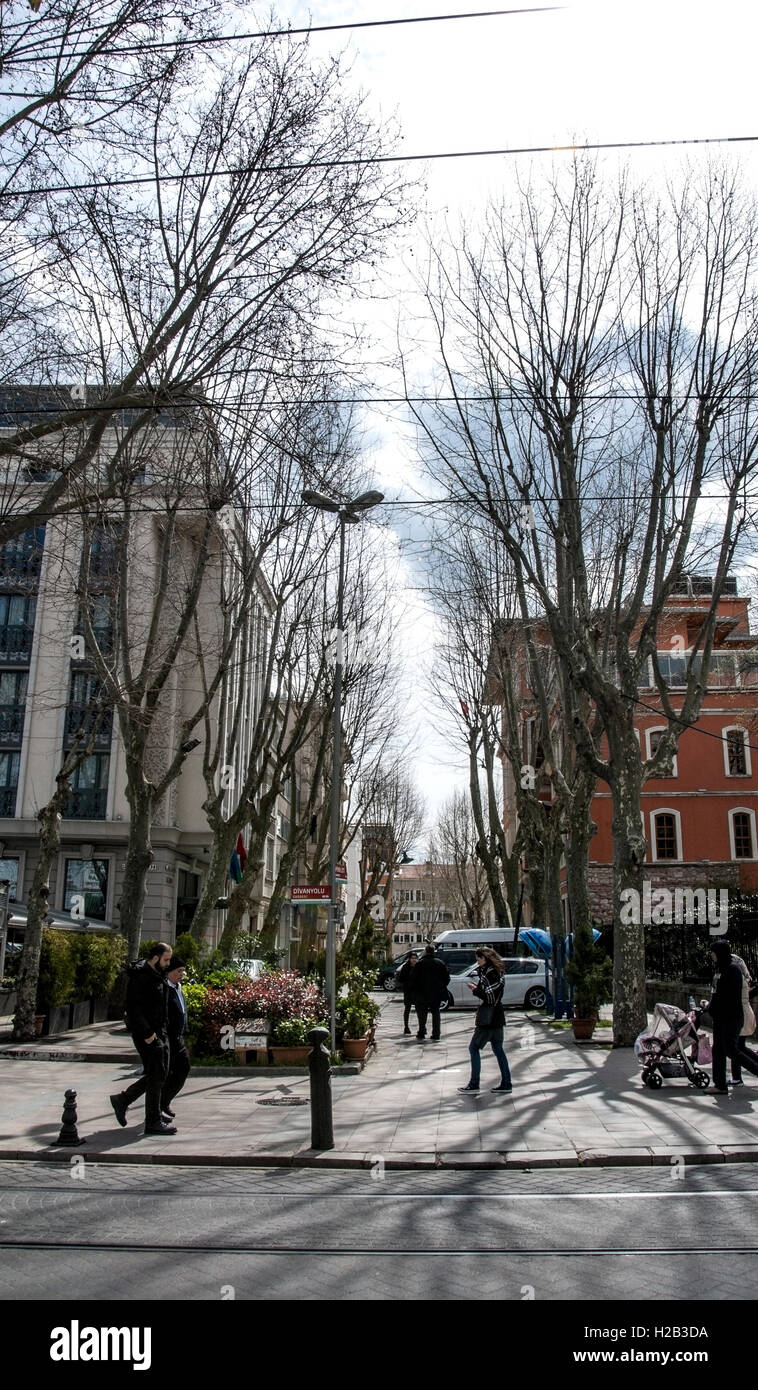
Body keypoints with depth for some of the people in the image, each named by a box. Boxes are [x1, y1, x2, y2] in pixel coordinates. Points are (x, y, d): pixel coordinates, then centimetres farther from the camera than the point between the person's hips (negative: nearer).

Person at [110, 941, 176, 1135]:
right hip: (145, 1033, -10)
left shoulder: (159, 975, 12)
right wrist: (147, 1033, -22)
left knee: (160, 1074, 13)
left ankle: (122, 1100, 26)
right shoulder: (139, 977, -17)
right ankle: (153, 1121, 3)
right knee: (157, 1075, -6)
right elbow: (133, 1008, -22)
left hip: (159, 1031, 10)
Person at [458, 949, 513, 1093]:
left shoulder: (489, 974, -17)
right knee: (498, 1049, 12)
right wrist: (478, 987, 10)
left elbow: (490, 998, -23)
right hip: (497, 1017, 10)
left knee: (474, 1048, -1)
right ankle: (506, 1084, 14)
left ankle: (474, 1084, 0)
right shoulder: (496, 972, 12)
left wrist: (475, 990, -13)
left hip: (488, 1020, -10)